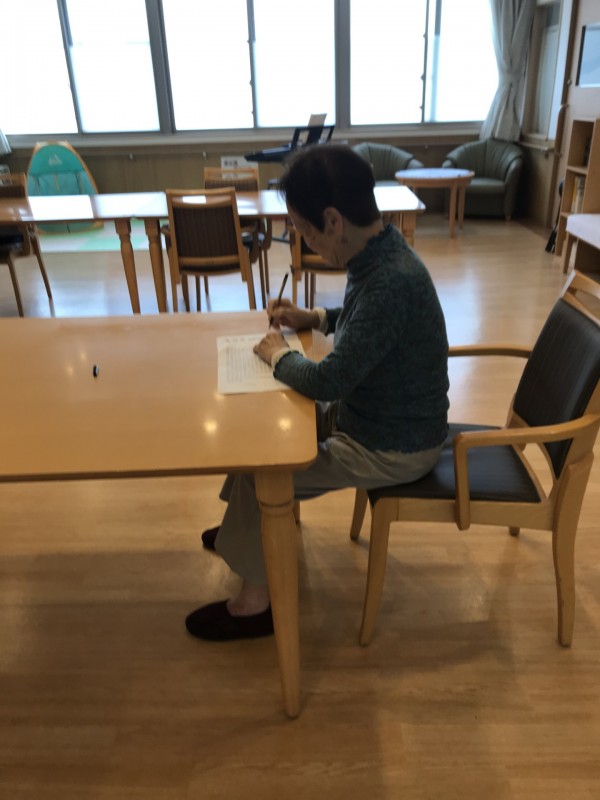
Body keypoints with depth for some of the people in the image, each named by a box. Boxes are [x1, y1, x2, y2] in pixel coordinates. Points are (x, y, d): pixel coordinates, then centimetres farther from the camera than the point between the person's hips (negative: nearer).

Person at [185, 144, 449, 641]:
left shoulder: (392, 281, -32)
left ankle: (257, 601, 16)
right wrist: (314, 318, 5)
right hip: (373, 416, 9)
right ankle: (250, 528, 37)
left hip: (393, 449, -9)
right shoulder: (379, 252, -2)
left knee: (258, 468, -5)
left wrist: (279, 357, -12)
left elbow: (330, 381, -30)